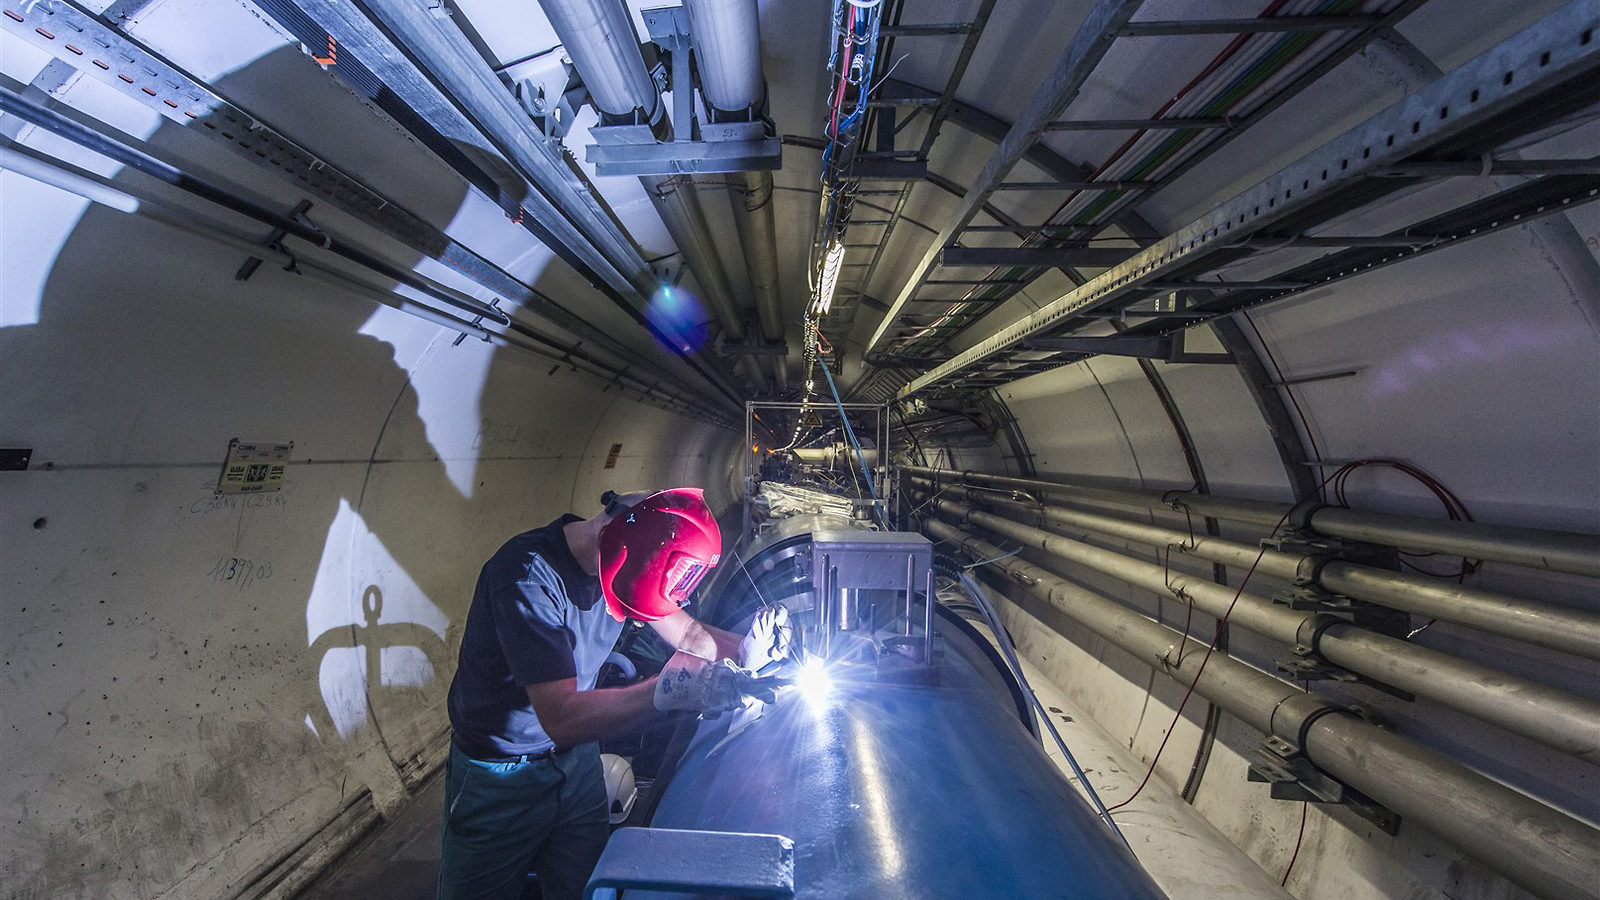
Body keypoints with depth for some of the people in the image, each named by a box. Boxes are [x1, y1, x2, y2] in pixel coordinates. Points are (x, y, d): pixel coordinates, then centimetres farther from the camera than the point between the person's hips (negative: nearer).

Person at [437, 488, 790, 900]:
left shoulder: (621, 562, -10)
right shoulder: (528, 575, -31)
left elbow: (685, 630, -3)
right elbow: (561, 717, -34)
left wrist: (744, 649, -21)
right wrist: (667, 690, -45)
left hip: (576, 759, 5)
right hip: (499, 776, -5)